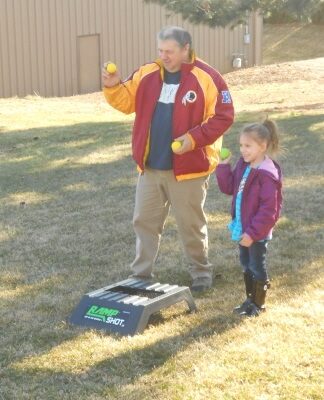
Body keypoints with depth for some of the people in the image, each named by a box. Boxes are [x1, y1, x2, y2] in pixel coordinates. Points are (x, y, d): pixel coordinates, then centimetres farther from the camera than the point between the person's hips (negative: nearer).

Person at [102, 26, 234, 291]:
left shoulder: (207, 78, -12)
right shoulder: (147, 74, 4)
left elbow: (223, 117, -12)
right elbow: (128, 102, 11)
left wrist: (194, 138, -22)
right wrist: (113, 87, -8)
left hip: (188, 168, -5)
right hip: (150, 167, 5)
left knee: (191, 224, 8)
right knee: (144, 220, 13)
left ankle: (201, 272, 26)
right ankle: (141, 274, 26)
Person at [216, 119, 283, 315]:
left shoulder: (267, 174, -24)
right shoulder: (243, 165, 3)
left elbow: (269, 209, -24)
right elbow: (229, 187, 11)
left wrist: (253, 233, -23)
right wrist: (223, 166, -2)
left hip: (257, 232, -8)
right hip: (243, 228, 9)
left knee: (257, 267, 6)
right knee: (246, 265, 19)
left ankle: (259, 304, 22)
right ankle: (250, 299, 34)